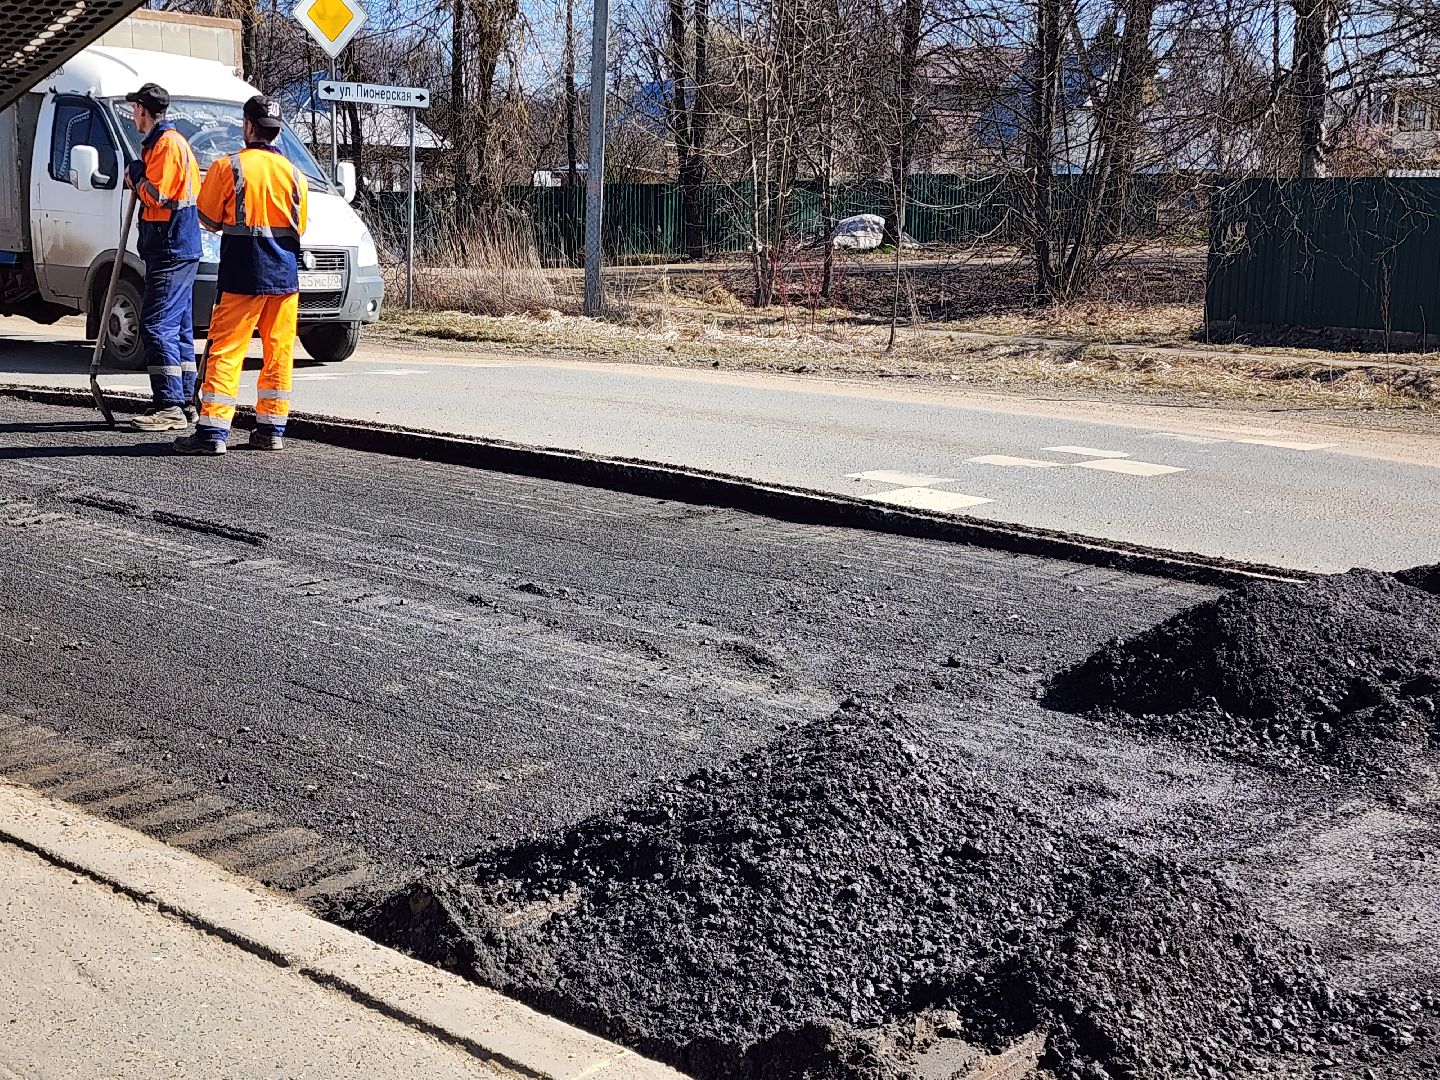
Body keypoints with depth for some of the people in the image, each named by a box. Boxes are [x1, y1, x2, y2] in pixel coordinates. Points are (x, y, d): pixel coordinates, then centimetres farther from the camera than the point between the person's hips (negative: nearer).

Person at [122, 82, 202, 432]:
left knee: (157, 327, -13)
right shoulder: (167, 141, 21)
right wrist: (139, 178, 7)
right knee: (178, 328, 12)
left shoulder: (167, 143, -12)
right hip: (180, 249, 11)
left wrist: (135, 175, -3)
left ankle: (170, 407, -15)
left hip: (171, 250, -11)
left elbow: (155, 194, -19)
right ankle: (183, 402, 17)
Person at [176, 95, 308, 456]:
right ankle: (271, 429, 13)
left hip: (242, 275, -4)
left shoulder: (227, 167, -6)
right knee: (279, 351, 9)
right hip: (285, 274, 4)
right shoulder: (293, 173, 6)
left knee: (226, 351, -2)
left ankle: (213, 430, -6)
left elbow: (208, 220, -1)